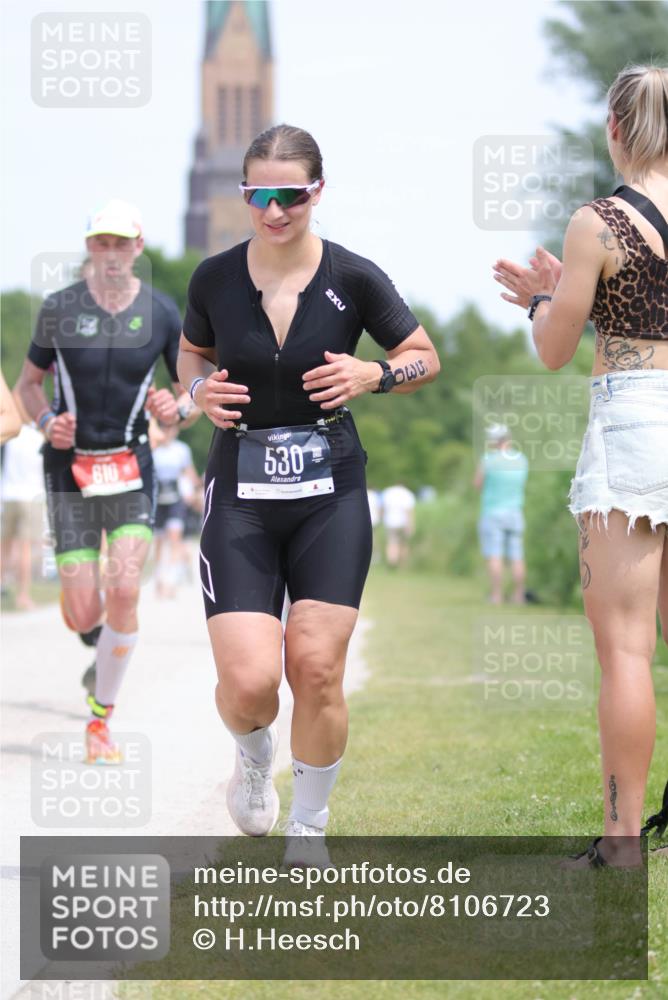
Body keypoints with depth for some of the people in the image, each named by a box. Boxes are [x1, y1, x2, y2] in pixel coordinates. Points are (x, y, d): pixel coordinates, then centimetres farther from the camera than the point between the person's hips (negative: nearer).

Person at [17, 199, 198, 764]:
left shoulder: (162, 313, 0)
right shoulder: (59, 309, -1)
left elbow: (194, 395, 10)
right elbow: (29, 383, 11)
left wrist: (178, 409, -13)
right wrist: (46, 422, -9)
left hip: (130, 468, 0)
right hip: (69, 468, 0)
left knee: (124, 590, -18)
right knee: (86, 616, -5)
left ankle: (101, 720, -2)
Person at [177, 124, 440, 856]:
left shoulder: (353, 279, -6)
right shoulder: (215, 279, -2)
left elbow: (425, 358, 7)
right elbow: (191, 352, 17)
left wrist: (373, 376, -13)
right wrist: (200, 390, -4)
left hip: (331, 494, 0)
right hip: (241, 494, 0)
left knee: (317, 671, -4)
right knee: (249, 679, -12)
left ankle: (308, 832, 18)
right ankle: (253, 760, 25)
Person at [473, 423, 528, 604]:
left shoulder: (489, 460, -10)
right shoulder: (521, 459, 5)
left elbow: (477, 484, 1)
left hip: (492, 513, -4)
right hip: (515, 513, 5)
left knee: (494, 557, -5)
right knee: (517, 559, 6)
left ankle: (496, 597, -10)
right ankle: (518, 597, 4)